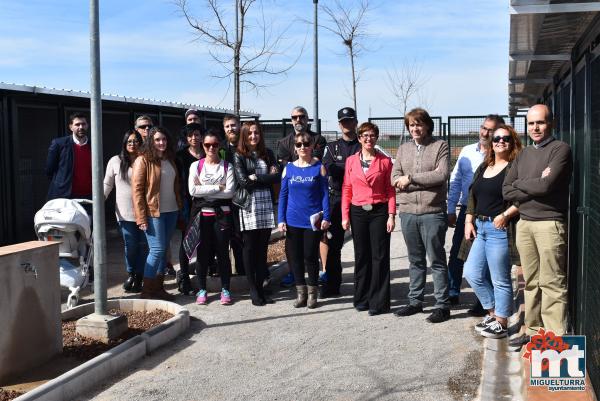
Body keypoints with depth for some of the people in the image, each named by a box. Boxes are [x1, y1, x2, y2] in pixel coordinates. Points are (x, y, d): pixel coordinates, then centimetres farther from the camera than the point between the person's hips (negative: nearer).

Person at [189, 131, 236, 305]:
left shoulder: (227, 166, 2)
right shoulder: (196, 165, 3)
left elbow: (230, 191, -9)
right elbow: (192, 190, -10)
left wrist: (205, 191, -11)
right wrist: (217, 188, -11)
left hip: (222, 214, 0)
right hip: (202, 214, 0)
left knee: (223, 252, 3)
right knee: (203, 252, 5)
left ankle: (225, 289, 13)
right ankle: (202, 290, 16)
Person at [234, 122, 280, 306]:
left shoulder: (268, 154, 13)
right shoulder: (239, 156, 2)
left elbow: (277, 177, 0)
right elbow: (243, 181, -9)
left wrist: (256, 178, -8)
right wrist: (267, 178, -3)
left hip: (266, 206, 3)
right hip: (249, 207, -3)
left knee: (262, 249, 5)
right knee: (250, 249, 1)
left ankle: (260, 287, 13)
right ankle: (253, 291, 7)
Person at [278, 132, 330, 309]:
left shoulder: (319, 167, -1)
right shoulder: (289, 168, 5)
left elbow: (325, 193, -1)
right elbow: (283, 195, 6)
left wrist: (326, 217, -8)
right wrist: (281, 219, 1)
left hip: (313, 220, -2)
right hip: (293, 221, 3)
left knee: (310, 256, 2)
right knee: (295, 256, 6)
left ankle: (312, 293, 18)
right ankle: (301, 292, 20)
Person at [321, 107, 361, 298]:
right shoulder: (332, 147, 14)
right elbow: (328, 168, 1)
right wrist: (353, 166, -6)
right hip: (337, 198, 2)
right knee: (333, 243, 3)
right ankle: (331, 284, 11)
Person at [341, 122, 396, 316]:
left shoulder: (385, 161, 1)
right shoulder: (351, 161, 6)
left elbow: (390, 190, 1)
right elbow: (346, 189, 7)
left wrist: (391, 215, -7)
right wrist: (345, 216, 2)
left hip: (379, 212, -2)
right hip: (358, 212, 2)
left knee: (380, 256, 0)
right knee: (361, 256, 8)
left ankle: (379, 302, 7)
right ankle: (362, 299, 20)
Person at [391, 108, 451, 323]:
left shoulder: (440, 146, 0)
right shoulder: (403, 148, 13)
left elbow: (441, 175, -13)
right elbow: (395, 178, 3)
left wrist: (410, 179, -10)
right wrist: (426, 182, -12)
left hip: (433, 212, -4)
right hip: (408, 212, 5)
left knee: (437, 261, 2)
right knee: (415, 260, 14)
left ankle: (442, 305, 9)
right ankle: (415, 301, 24)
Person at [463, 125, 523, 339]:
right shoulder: (483, 168, 17)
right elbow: (473, 196, 18)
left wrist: (505, 215, -23)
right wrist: (469, 220, 9)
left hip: (500, 229, -8)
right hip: (480, 227, 8)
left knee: (499, 279, 1)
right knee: (472, 273, 9)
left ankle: (501, 323, 14)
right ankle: (493, 312, 27)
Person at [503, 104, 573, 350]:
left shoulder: (560, 149, -3)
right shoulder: (524, 154, 17)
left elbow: (547, 185, -17)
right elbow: (507, 191, 8)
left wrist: (520, 184, 1)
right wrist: (535, 186, -7)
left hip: (549, 223, -6)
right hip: (524, 223, 6)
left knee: (551, 284, -6)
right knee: (531, 282, 10)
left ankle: (555, 338, -2)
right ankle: (534, 331, 18)